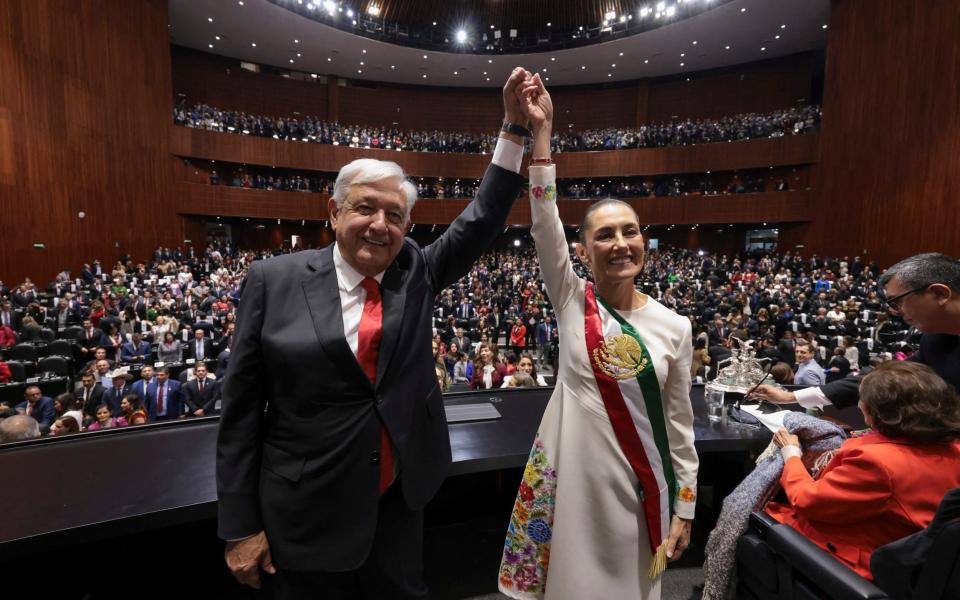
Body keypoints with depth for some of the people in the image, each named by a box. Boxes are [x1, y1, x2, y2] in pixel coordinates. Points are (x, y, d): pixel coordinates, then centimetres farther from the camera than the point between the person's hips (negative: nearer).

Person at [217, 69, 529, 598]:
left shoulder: (415, 273, -2)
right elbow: (241, 408, -8)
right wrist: (241, 525, -5)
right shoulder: (274, 280, -10)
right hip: (306, 515, -2)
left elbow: (482, 221, -2)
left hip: (399, 506, 3)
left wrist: (516, 127, -8)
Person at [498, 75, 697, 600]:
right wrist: (541, 130, -22)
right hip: (572, 469, -1)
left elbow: (679, 422, 1)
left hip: (637, 478, 1)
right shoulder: (572, 301, -6)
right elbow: (544, 222, -18)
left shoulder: (673, 326, -4)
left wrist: (684, 507, 3)